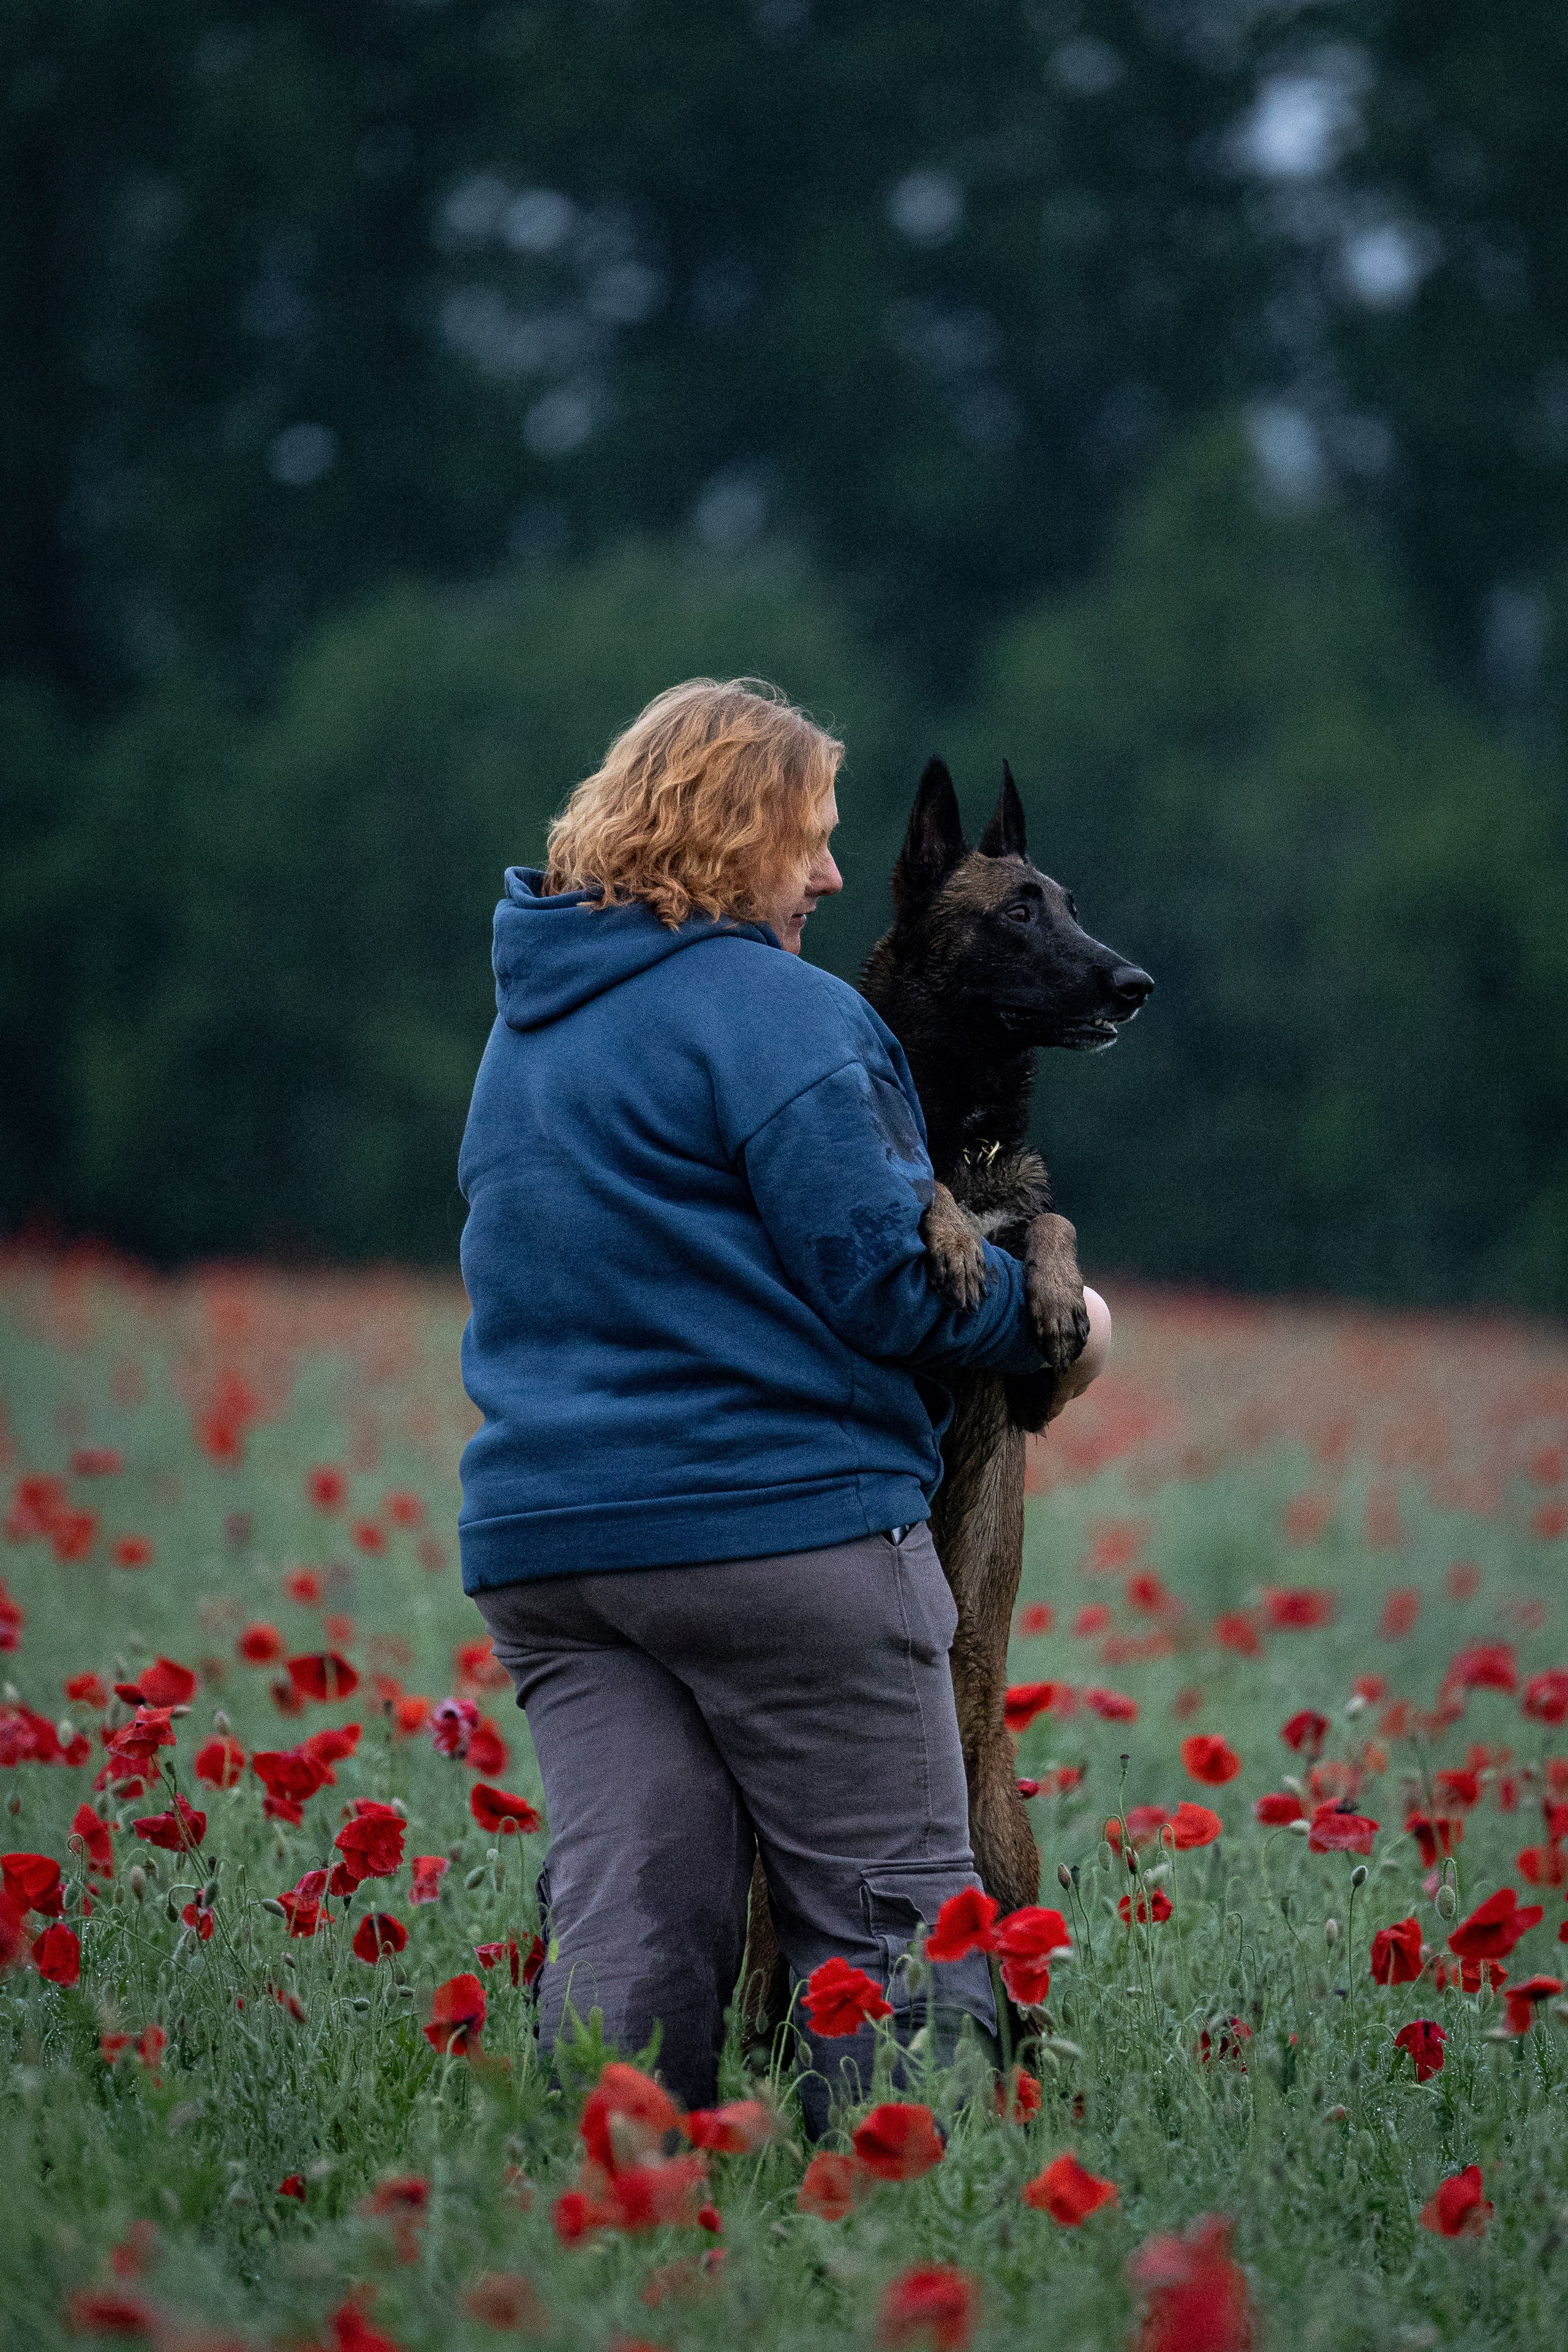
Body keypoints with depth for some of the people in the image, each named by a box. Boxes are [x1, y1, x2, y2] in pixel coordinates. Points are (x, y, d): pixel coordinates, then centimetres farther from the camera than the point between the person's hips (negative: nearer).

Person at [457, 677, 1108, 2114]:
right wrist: (1049, 1321, 4)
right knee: (891, 1918, -2)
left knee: (628, 1936, 1)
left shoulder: (527, 1028, 20)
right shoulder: (775, 1013, -8)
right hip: (781, 1523, -7)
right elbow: (882, 1276, -13)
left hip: (546, 1538, 7)